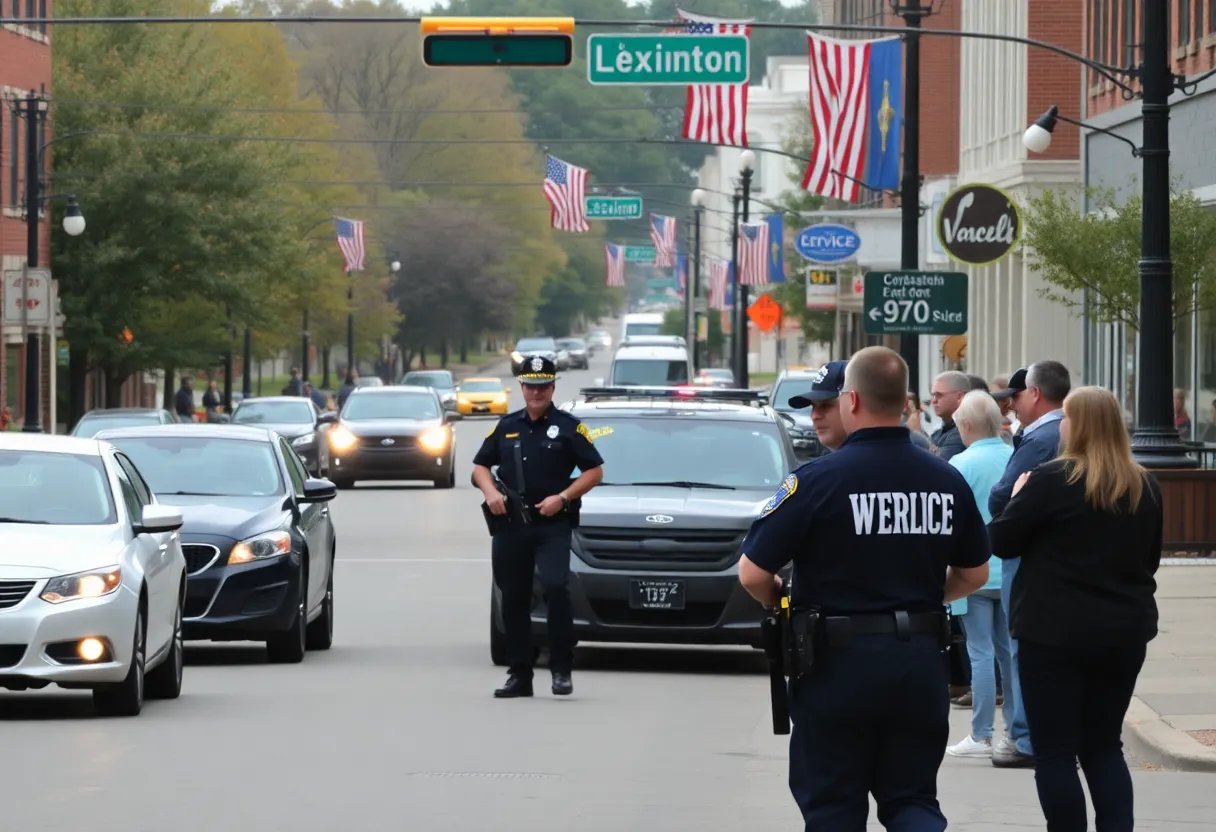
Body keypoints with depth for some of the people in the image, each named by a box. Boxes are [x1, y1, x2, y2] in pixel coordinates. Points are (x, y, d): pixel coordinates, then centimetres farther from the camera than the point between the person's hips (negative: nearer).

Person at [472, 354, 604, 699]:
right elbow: (480, 466, 21)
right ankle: (519, 676, 13)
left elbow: (594, 470, 1)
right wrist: (490, 492, 1)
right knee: (513, 600, 6)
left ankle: (562, 669, -14)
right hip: (510, 526, 4)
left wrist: (563, 497, -11)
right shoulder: (506, 427, 13)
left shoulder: (568, 427, 2)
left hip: (552, 525, -4)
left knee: (556, 586, -22)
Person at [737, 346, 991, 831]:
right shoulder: (947, 481, 2)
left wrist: (780, 603, 8)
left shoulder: (818, 480, -13)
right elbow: (974, 574, 13)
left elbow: (753, 573, -13)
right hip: (921, 660, 4)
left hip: (838, 661, -4)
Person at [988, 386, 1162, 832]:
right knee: (1104, 744, 15)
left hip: (1056, 630, -5)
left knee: (1055, 750, 2)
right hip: (1125, 631, 5)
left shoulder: (1052, 480, -13)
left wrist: (1020, 496, 10)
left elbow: (1001, 542, -5)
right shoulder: (1146, 487, 5)